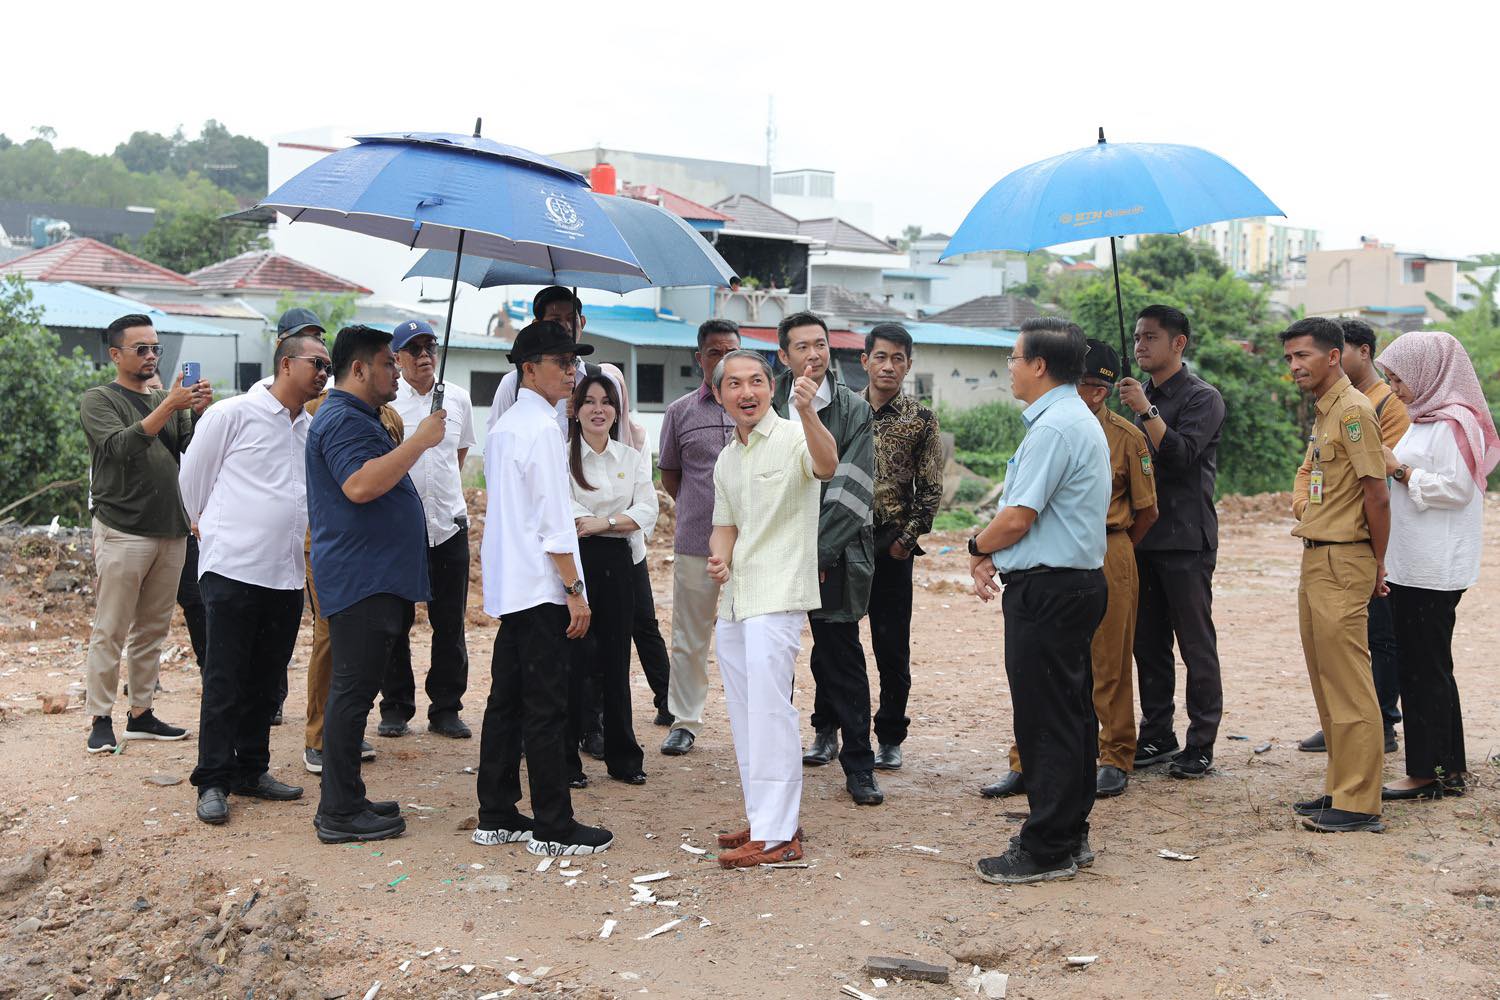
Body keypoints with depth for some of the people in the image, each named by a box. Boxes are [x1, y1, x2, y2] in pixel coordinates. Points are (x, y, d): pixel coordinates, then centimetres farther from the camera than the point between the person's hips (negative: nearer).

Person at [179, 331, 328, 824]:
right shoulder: (234, 414, -6)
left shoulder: (312, 429, 12)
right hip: (233, 570, -6)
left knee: (265, 681, 12)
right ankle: (213, 783, 8)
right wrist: (216, 531, 13)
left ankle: (251, 770, 23)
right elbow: (192, 478, 3)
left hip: (287, 576, 6)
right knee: (225, 682, -1)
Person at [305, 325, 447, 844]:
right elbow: (360, 485, -29)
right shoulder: (342, 420, -13)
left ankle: (347, 799, 21)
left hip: (377, 582, 11)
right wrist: (419, 441, -23)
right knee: (352, 691, -8)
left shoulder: (359, 418, 22)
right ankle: (339, 814, -3)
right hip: (360, 582, -11)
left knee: (355, 690, 14)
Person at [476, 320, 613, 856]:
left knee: (506, 701, 12)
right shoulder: (541, 429, -14)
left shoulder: (502, 427, 15)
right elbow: (553, 520, -18)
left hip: (508, 586, 10)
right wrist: (575, 590, -15)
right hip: (541, 588, -10)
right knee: (546, 710, -4)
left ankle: (495, 816, 20)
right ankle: (554, 827, 3)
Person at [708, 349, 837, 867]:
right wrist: (719, 557, -2)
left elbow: (826, 465, -31)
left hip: (776, 596, -8)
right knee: (744, 715, 13)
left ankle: (777, 835, -7)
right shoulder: (726, 460, 15)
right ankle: (764, 819, 23)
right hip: (732, 598, 9)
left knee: (768, 711, -12)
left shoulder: (793, 437, -9)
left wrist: (807, 413, -49)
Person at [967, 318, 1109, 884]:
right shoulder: (1080, 421, 16)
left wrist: (978, 547, 0)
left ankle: (1047, 851, 5)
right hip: (1078, 582, 11)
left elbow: (1017, 519, -20)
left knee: (1045, 720, -3)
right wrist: (995, 556, 8)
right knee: (1071, 714, 16)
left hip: (1047, 591, -11)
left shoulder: (1053, 427, -18)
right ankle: (1071, 836, 26)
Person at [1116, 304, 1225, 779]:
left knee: (1196, 643, -2)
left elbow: (1182, 454, -20)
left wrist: (1146, 411, -22)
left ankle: (1200, 745, 4)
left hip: (1185, 539, -7)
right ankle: (1156, 736, 20)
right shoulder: (1142, 397, 16)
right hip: (1142, 537, 7)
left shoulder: (1202, 397, -6)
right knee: (1148, 643, 11)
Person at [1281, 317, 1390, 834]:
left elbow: (1377, 496, -15)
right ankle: (1340, 788, 22)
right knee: (1327, 683, 14)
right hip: (1317, 559, 10)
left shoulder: (1353, 409, -13)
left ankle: (1358, 803, 0)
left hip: (1343, 563, -10)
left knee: (1348, 685, -5)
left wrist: (1377, 564, -8)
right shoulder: (1324, 411, 17)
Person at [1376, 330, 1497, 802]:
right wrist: (1392, 466, 10)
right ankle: (1447, 768, 22)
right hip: (1413, 564, 10)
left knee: (1424, 668, -4)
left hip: (1433, 569, -10)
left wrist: (1399, 469, -15)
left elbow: (1456, 488, -20)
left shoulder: (1452, 422, -14)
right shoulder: (1426, 418, 17)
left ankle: (1427, 772, 4)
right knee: (1429, 666, 14)